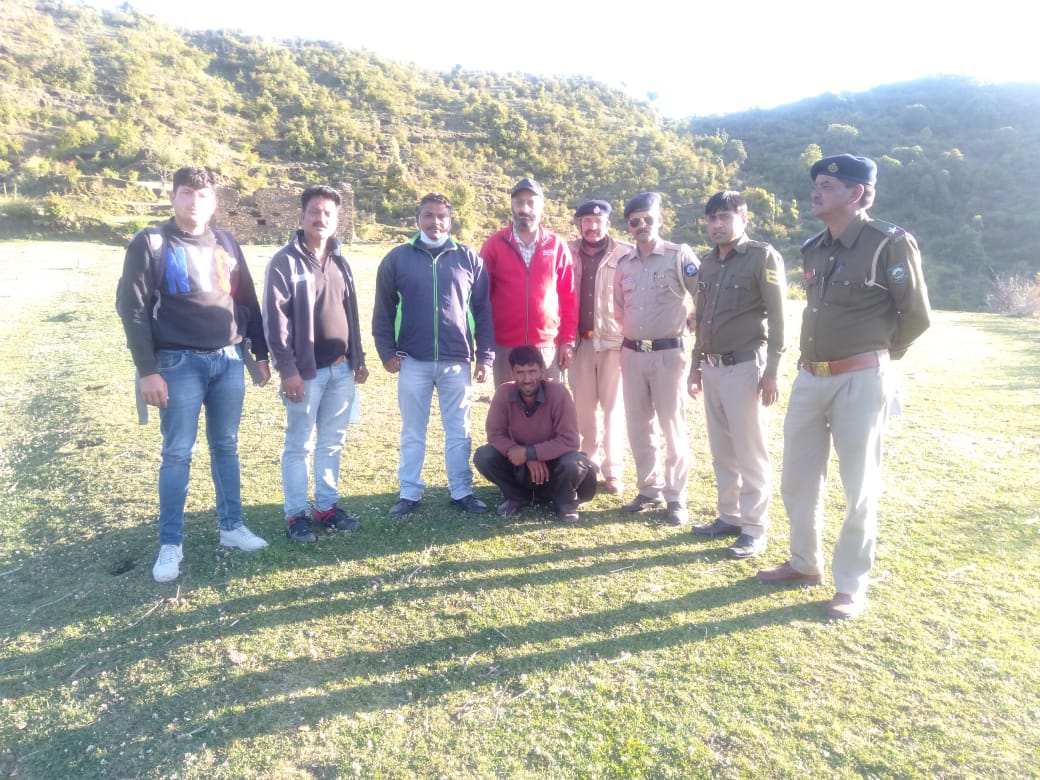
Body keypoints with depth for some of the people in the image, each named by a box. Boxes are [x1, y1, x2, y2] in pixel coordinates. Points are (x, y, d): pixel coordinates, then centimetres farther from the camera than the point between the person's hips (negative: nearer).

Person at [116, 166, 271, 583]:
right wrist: (148, 370, -13)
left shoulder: (226, 244, 10)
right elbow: (132, 308, -7)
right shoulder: (150, 243, -3)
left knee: (226, 447, 12)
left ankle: (232, 527, 24)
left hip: (228, 360, 4)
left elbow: (248, 302, 15)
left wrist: (261, 354, 12)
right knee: (177, 454, 2)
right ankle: (170, 544, 14)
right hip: (179, 363, -4)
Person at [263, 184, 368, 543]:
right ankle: (297, 514, 14)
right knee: (299, 445, 3)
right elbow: (275, 320, -12)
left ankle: (327, 506, 25)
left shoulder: (340, 262, 14)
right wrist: (287, 369, -16)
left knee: (332, 443, 13)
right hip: (306, 371, -6)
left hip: (341, 369, 6)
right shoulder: (284, 261, -7)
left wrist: (358, 359, 15)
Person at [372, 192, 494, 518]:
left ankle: (462, 491, 21)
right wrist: (387, 351, -2)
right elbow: (383, 310, 6)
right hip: (413, 361, 0)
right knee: (412, 432, 9)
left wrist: (485, 355, 0)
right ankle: (409, 493, 21)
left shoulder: (469, 258, 5)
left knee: (458, 431, 9)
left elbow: (483, 310, 5)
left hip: (456, 361, 0)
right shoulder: (397, 258, 4)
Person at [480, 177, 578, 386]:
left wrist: (568, 340, 1)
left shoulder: (557, 245, 4)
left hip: (548, 346, 1)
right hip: (505, 346, 0)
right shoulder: (494, 244, 2)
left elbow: (568, 297, 5)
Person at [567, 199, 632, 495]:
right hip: (580, 341, 3)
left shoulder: (626, 255, -5)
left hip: (615, 340, -3)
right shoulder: (568, 253, 5)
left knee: (613, 407, 3)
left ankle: (613, 470, 12)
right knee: (583, 407, 10)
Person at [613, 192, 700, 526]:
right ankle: (650, 491, 23)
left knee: (672, 426, 0)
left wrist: (694, 325, -3)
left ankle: (676, 499, 10)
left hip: (668, 353, -5)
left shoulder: (679, 256, -5)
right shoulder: (624, 264, 11)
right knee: (638, 427, 9)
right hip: (632, 354, 5)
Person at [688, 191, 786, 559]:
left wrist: (771, 372, -15)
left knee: (750, 452, -1)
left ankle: (753, 529, 9)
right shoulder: (708, 262, 14)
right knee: (721, 451, 13)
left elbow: (777, 318, -10)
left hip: (744, 367, -7)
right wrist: (696, 365, 17)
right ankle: (729, 517, 25)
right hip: (712, 367, 7)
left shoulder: (763, 257, -6)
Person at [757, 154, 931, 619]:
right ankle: (804, 563, 33)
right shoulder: (813, 249, 11)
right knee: (797, 479, 14)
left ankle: (852, 586, 19)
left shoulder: (891, 244, -9)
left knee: (859, 488, 5)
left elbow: (917, 316, -3)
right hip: (809, 377, 7)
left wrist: (877, 355, 8)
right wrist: (814, 360, 13)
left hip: (860, 381, -7)